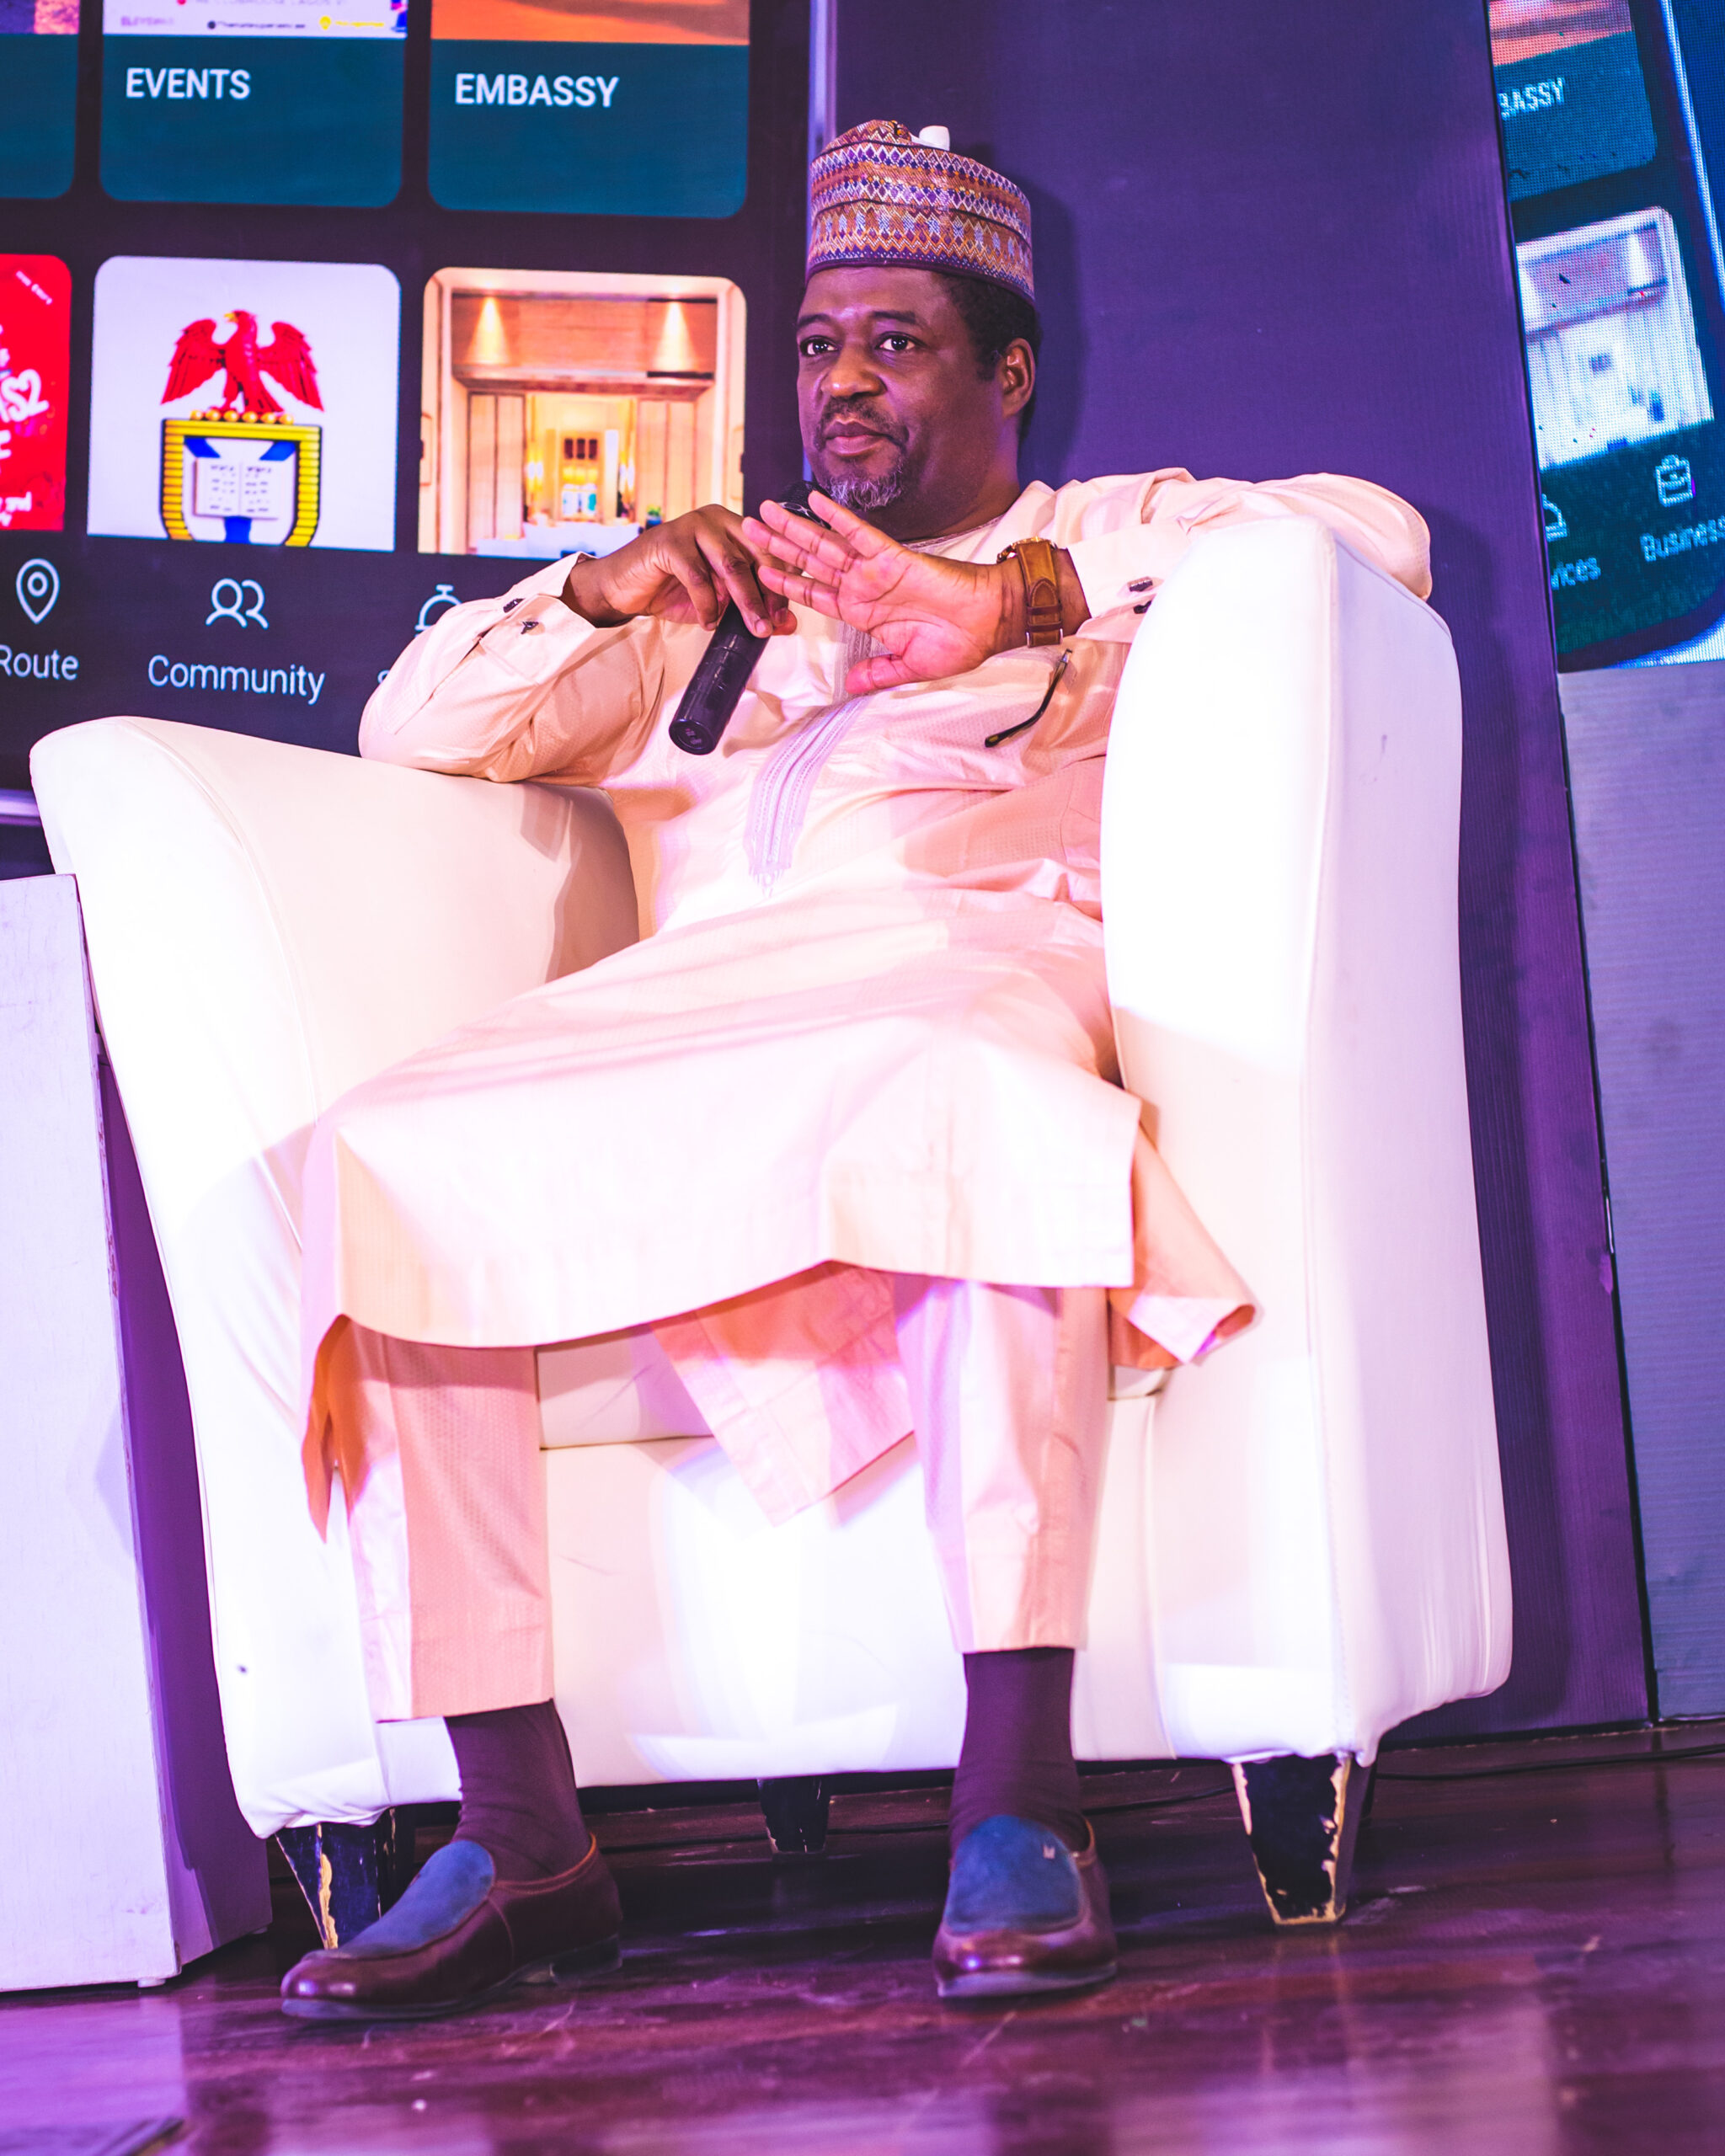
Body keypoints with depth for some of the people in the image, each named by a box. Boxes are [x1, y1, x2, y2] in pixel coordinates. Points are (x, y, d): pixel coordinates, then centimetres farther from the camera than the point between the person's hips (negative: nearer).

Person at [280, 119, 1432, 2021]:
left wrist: (1021, 601, -7)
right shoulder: (711, 598, 35)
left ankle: (1016, 1800, -38)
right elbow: (414, 726, 27)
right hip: (680, 1004, 4)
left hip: (973, 951, -3)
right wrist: (609, 591, 7)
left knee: (977, 1098, -41)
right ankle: (519, 1839, -24)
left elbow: (1373, 532, 4)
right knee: (386, 1162, -25)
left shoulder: (1114, 537, 25)